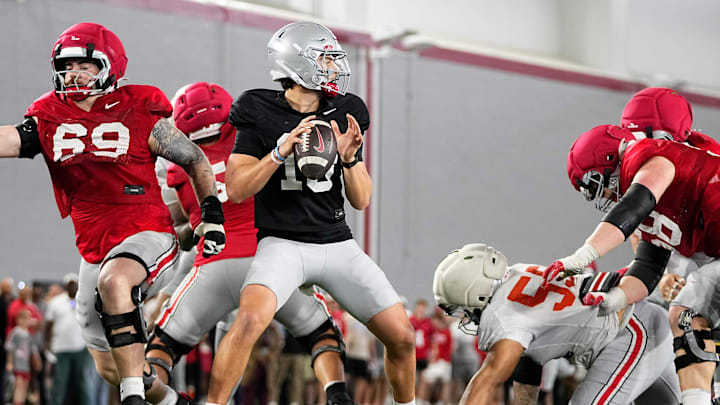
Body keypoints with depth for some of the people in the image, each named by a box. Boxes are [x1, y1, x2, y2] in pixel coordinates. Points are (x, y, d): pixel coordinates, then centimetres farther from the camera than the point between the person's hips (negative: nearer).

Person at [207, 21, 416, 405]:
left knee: (402, 337, -1)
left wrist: (349, 158, -12)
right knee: (250, 320, -31)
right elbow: (235, 189, -9)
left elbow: (361, 200, 7)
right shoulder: (260, 114, -4)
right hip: (282, 243, -4)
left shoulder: (344, 116, 5)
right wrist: (281, 150, -20)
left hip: (338, 244, 4)